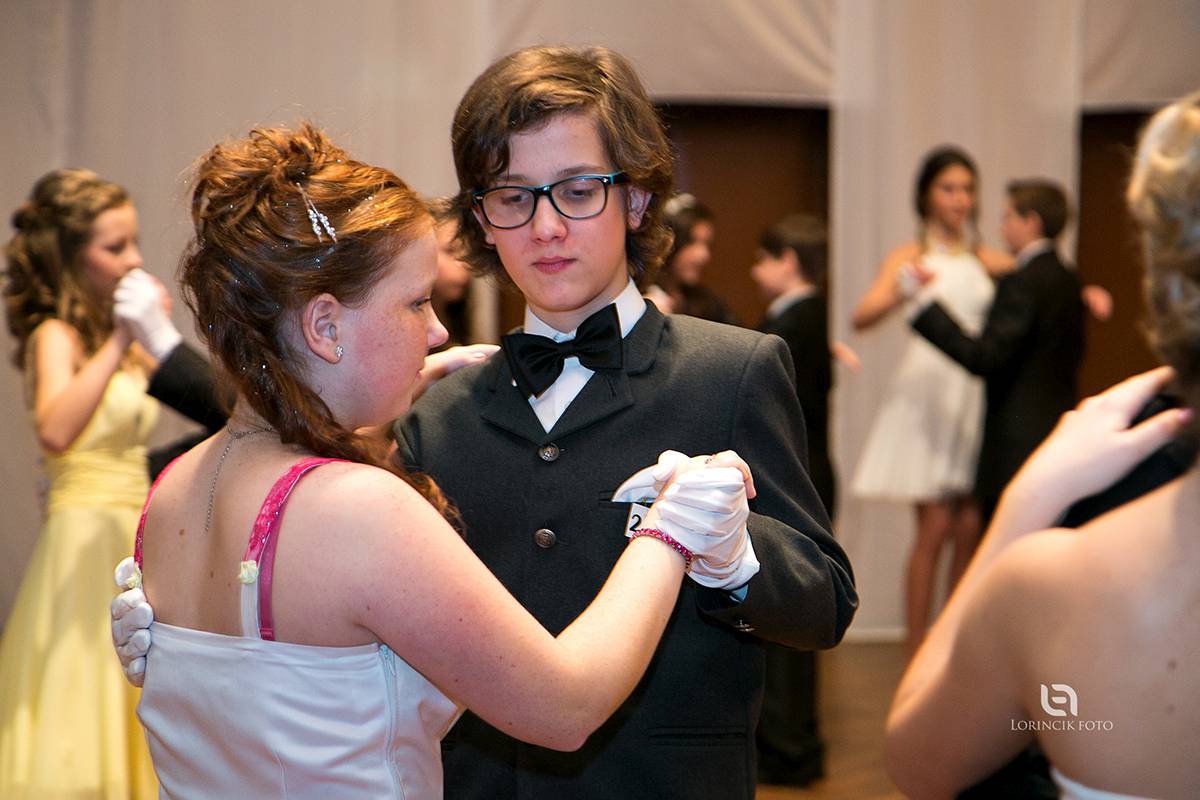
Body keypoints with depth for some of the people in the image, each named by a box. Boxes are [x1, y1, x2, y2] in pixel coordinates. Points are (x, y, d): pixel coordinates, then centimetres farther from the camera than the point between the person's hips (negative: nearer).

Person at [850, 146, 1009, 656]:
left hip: (976, 398, 4)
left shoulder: (985, 260, 13)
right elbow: (862, 317, -12)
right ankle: (917, 653, -1)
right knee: (935, 527, -8)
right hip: (929, 392, -4)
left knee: (970, 529, 3)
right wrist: (902, 292, -31)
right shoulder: (911, 256, 2)